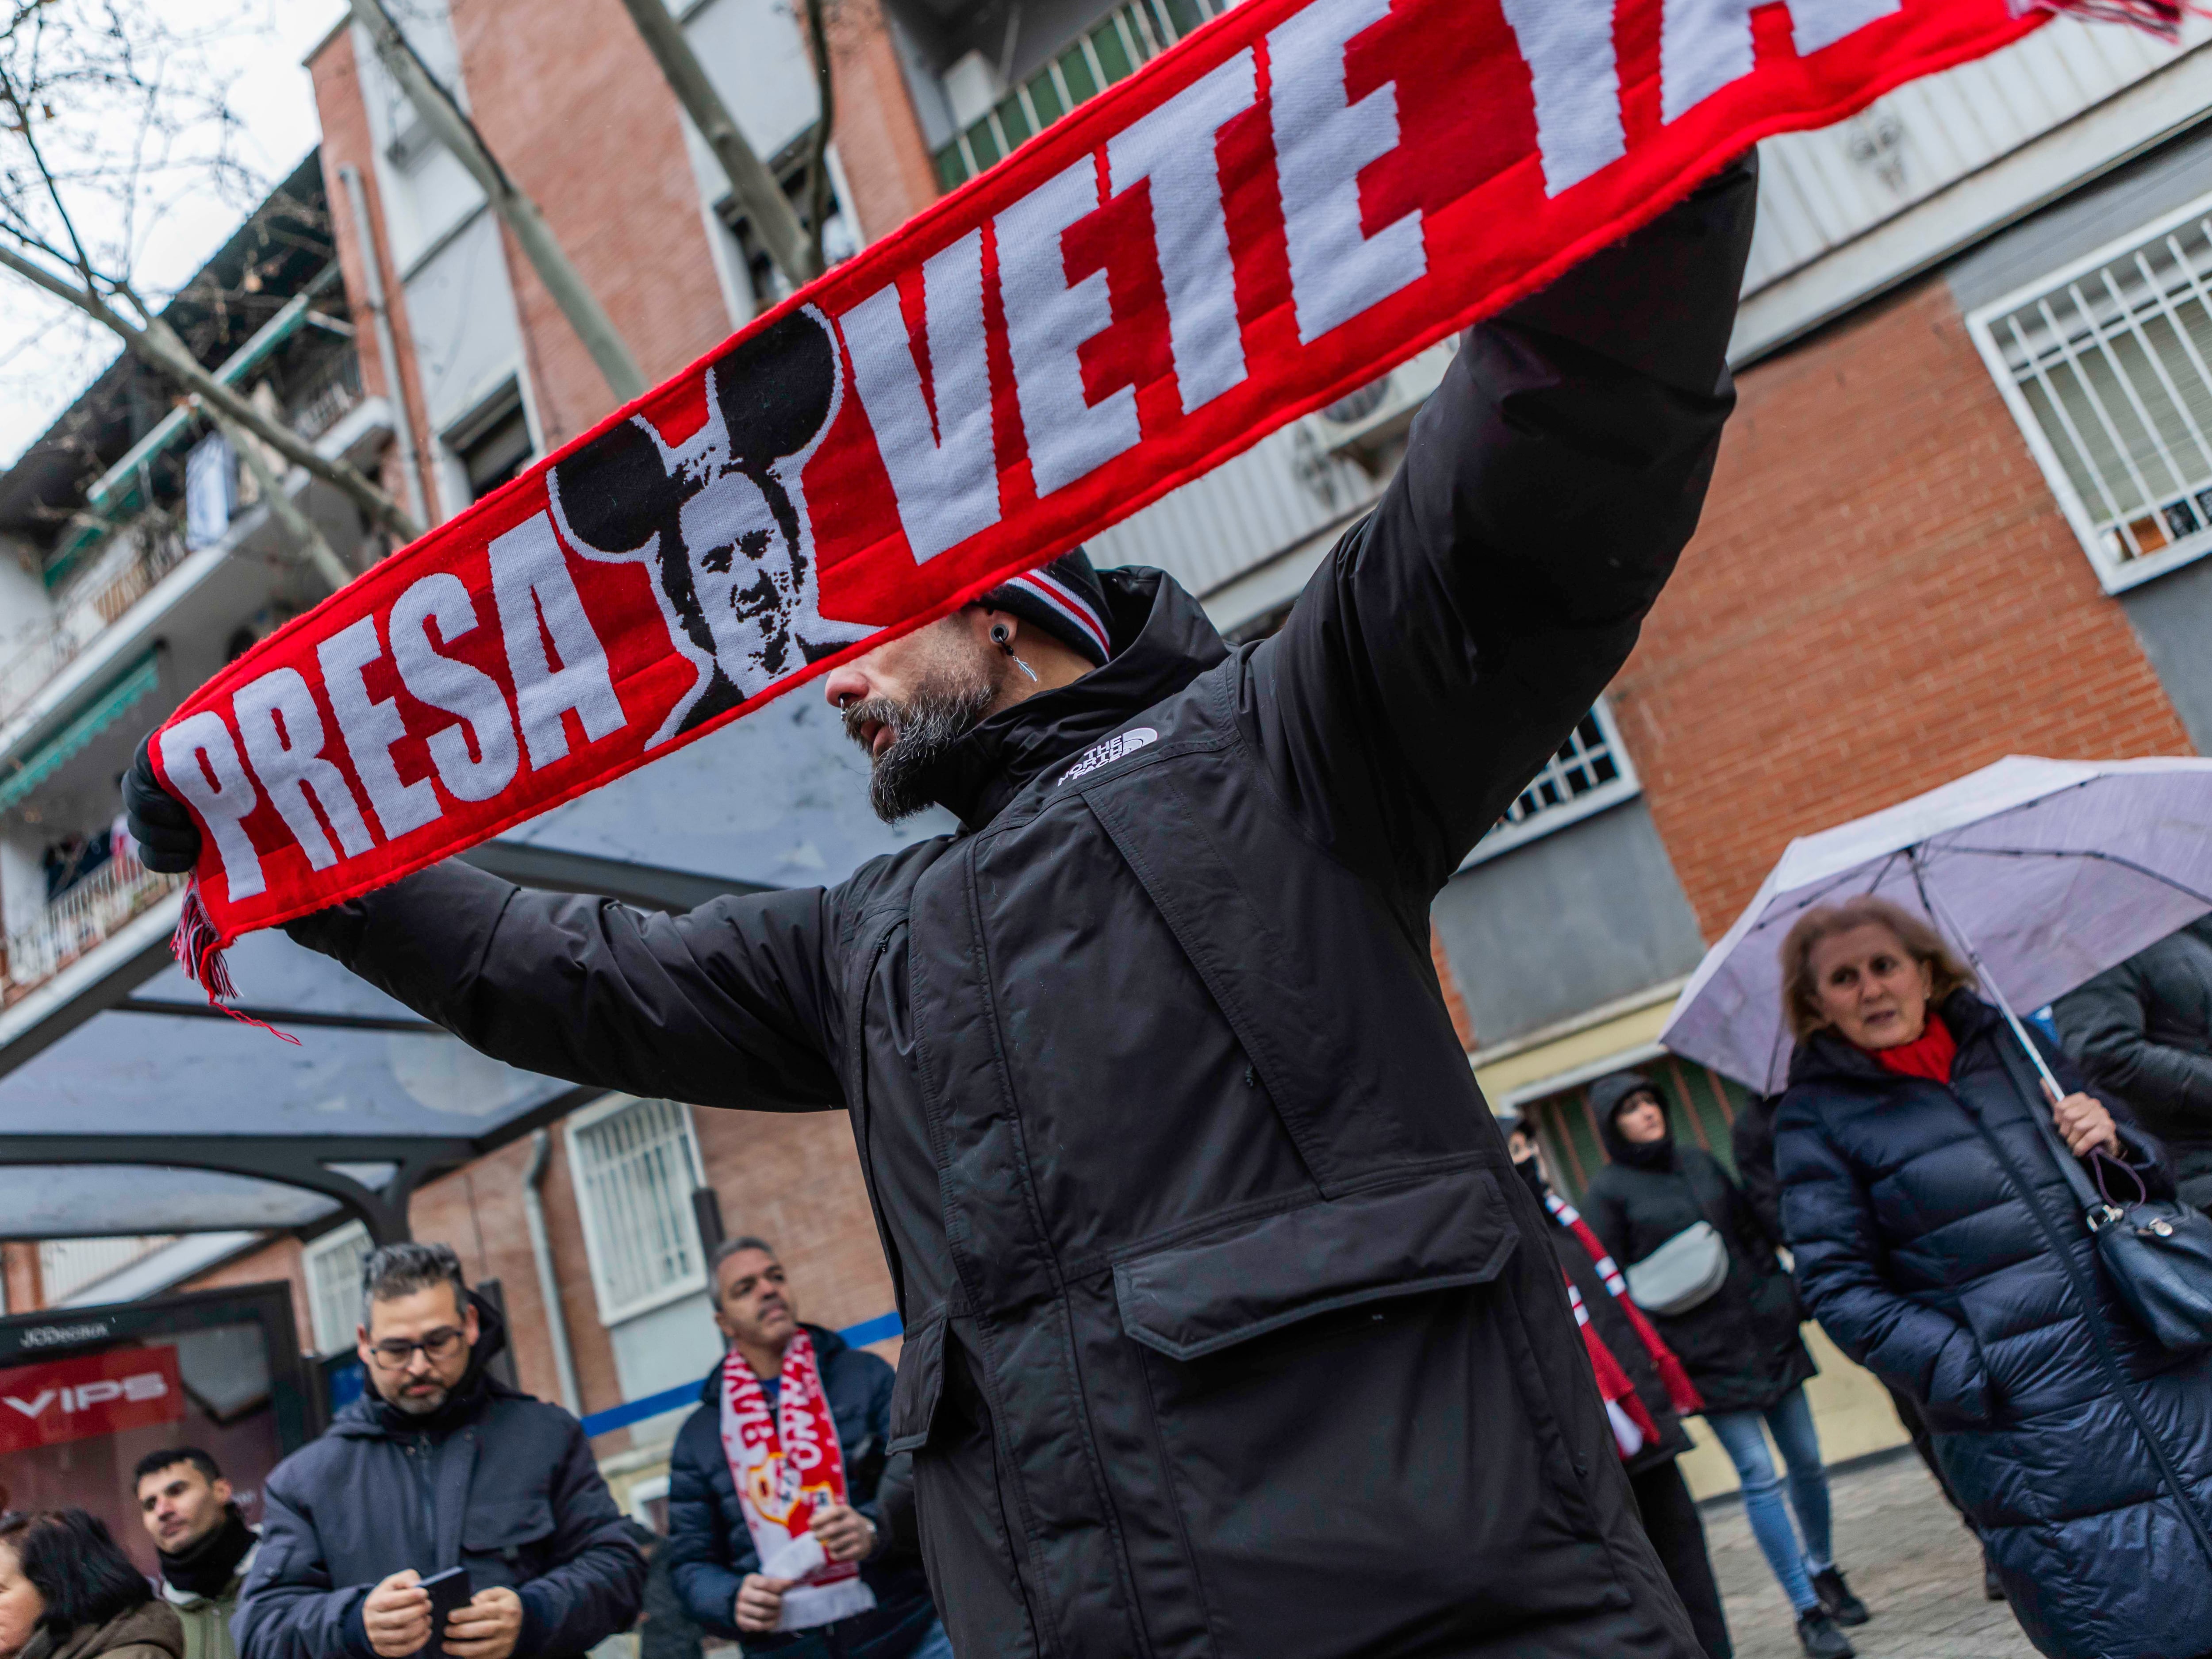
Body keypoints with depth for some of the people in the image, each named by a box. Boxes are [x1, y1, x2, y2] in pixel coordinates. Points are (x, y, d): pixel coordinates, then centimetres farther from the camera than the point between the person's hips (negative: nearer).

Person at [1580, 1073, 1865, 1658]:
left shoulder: (1699, 1161, 9)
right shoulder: (1608, 1190, -5)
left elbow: (1752, 1232, 17)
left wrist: (1786, 1297, 12)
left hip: (1766, 1333, 5)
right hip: (1708, 1356, -5)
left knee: (1806, 1459, 9)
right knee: (1758, 1475, -6)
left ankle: (1823, 1569, 33)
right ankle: (1808, 1611, 6)